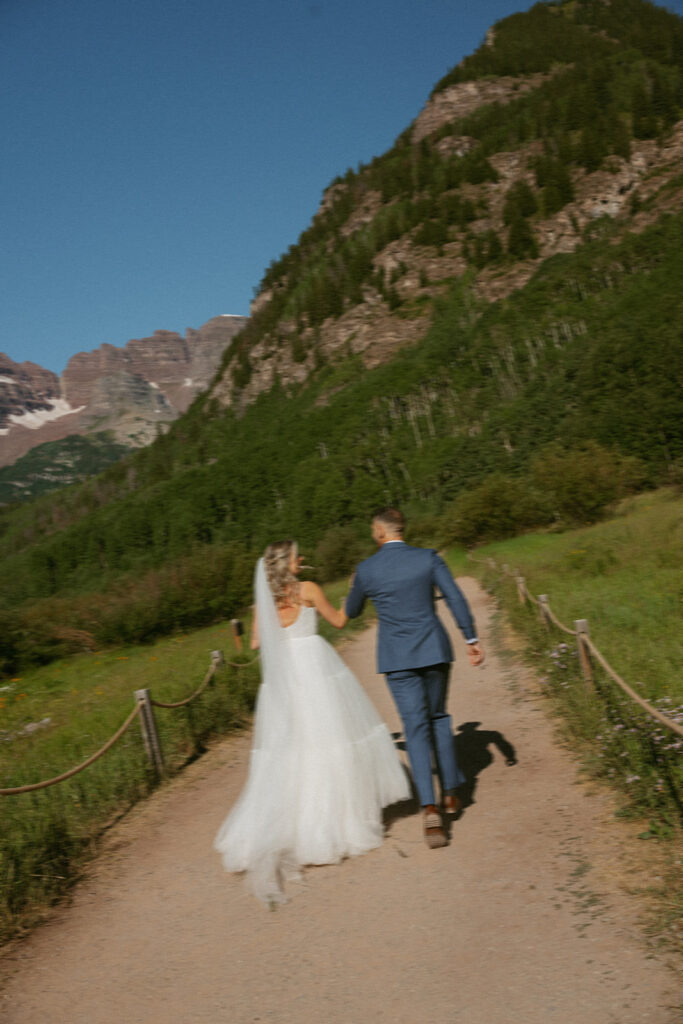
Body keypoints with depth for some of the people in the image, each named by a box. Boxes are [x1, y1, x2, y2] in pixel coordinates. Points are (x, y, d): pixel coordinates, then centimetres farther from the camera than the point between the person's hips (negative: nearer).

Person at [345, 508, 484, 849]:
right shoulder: (428, 558, -2)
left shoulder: (367, 569, -3)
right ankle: (450, 792, 27)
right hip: (433, 650, 2)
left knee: (416, 728, 1)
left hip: (397, 657, -2)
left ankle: (430, 808, -12)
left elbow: (351, 612, 13)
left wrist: (355, 589, 34)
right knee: (438, 718, 21)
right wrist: (472, 639, -3)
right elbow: (456, 599, -7)